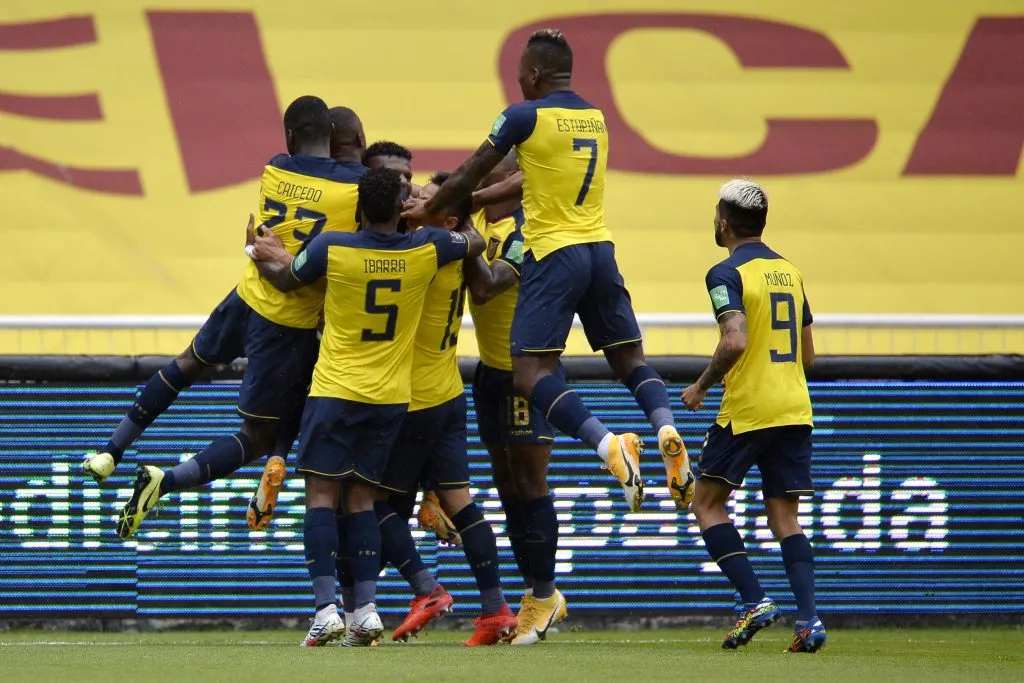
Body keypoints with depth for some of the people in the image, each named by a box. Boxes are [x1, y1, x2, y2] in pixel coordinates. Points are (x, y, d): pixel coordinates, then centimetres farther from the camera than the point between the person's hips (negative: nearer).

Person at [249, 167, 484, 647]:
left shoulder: (332, 248, -11)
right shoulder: (427, 249, -4)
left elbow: (284, 280, 9)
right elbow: (476, 242, 18)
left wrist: (264, 258, 29)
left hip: (335, 391, -3)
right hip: (391, 396, 3)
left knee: (322, 495, 0)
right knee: (362, 497, 9)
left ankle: (327, 607, -11)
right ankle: (366, 609, 0)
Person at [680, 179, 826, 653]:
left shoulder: (727, 273, -8)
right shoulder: (788, 271, 14)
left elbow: (735, 342, -22)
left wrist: (701, 387, -8)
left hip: (747, 412, -6)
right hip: (795, 409, 6)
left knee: (707, 502, 7)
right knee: (785, 518, 6)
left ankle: (755, 601, -6)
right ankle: (808, 619, -9)